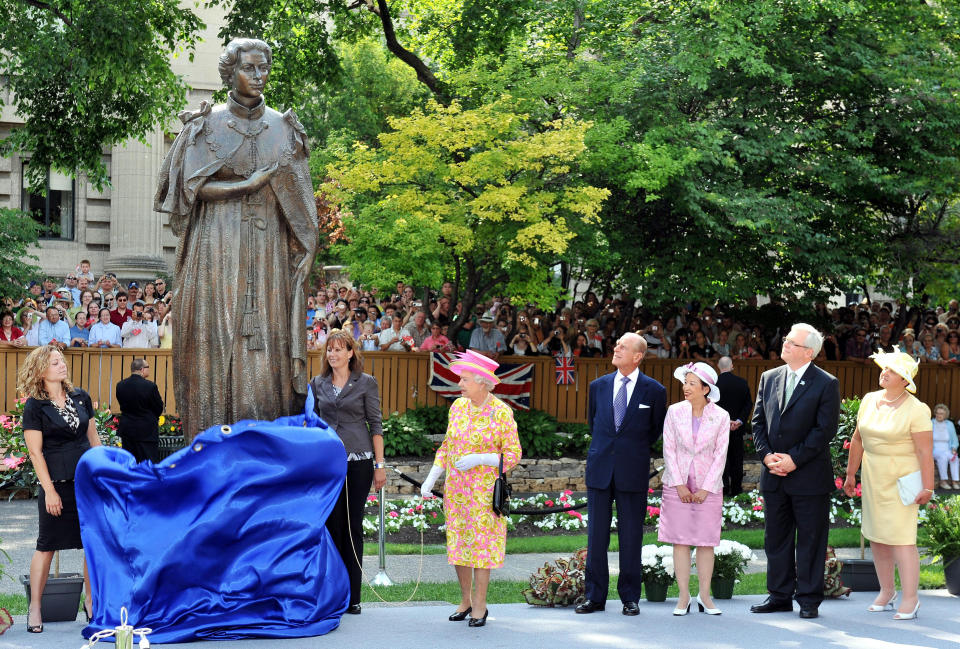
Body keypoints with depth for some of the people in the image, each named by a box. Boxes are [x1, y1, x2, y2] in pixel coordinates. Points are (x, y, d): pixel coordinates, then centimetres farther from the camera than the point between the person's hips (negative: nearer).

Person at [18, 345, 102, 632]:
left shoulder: (80, 397, 8)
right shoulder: (34, 406, -6)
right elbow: (35, 451, -8)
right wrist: (49, 490, -13)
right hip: (57, 482, -5)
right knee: (47, 546, 1)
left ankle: (90, 600, 19)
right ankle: (34, 608, 10)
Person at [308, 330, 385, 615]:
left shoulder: (366, 383, 2)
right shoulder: (318, 384, 10)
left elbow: (375, 425, 1)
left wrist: (379, 465, -3)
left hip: (358, 461, -2)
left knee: (353, 527, 1)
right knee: (331, 525, 0)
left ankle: (351, 597, 7)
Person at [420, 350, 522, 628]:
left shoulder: (502, 412, -10)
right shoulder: (458, 406, 5)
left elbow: (513, 454, -9)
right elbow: (447, 446, 13)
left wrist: (478, 459, -19)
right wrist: (431, 478, 4)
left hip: (485, 489, -5)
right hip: (455, 487, 5)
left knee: (482, 541, -3)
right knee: (458, 540, 7)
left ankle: (480, 604, 6)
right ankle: (465, 600, 18)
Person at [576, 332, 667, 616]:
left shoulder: (654, 391, 0)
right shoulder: (599, 386, 8)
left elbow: (656, 431, 11)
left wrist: (635, 451, 11)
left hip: (633, 472, -3)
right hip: (600, 469, 3)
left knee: (631, 537, 3)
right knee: (596, 535, 5)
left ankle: (630, 598, 12)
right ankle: (595, 596, 12)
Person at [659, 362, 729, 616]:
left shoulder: (720, 416, -2)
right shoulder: (674, 412, 1)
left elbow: (720, 455, -2)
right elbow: (669, 450, 0)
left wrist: (706, 488, -7)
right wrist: (679, 485, -7)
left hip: (708, 486, -1)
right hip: (677, 485, 1)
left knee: (706, 541, 2)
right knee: (680, 540, 1)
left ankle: (705, 596, 10)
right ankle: (684, 597, 6)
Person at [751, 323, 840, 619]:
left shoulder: (826, 384, -7)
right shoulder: (769, 378, 9)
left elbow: (825, 429, -12)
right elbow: (758, 421, 10)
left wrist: (794, 459, -15)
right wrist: (767, 455, -5)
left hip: (809, 476, -5)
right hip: (773, 474, 5)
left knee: (810, 540, 2)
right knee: (776, 539, 11)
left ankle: (809, 600, 10)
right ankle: (780, 596, 21)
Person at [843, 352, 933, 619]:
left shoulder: (915, 410, -13)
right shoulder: (869, 400, 6)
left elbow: (925, 451, -15)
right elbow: (858, 439, 15)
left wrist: (927, 487, -18)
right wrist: (851, 473, 17)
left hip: (901, 478, -6)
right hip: (872, 477, 6)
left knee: (901, 537, -9)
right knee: (876, 536, 10)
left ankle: (910, 599, -3)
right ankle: (887, 591, 21)